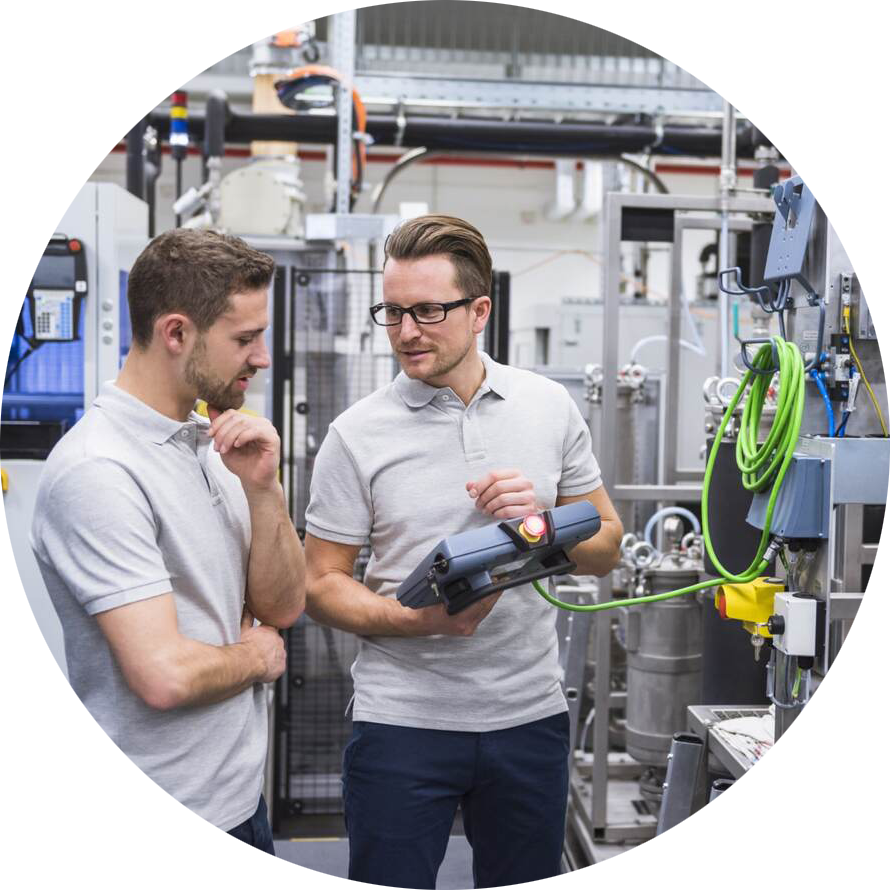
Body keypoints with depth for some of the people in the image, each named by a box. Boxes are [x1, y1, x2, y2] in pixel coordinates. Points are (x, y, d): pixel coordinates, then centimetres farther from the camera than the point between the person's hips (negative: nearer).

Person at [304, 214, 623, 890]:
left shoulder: (551, 407, 2)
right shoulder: (358, 434, -6)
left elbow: (605, 548, 8)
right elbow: (322, 582, -3)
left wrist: (542, 523, -13)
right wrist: (417, 619, -20)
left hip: (531, 715, 3)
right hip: (403, 723, -2)